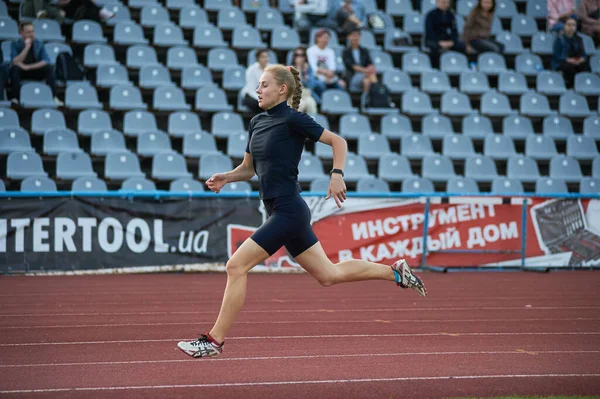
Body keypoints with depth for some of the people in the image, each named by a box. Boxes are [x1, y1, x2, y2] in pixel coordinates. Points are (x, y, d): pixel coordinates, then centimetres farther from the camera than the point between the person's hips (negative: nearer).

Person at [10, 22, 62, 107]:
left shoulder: (39, 44, -3)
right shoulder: (16, 44, -7)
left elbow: (46, 61, -11)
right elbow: (15, 62, -20)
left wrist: (29, 67, -21)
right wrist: (26, 47, -28)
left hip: (36, 72, 1)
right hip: (22, 72, -1)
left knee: (49, 68, -26)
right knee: (14, 68, -34)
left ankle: (54, 97, -33)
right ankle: (15, 99, -39)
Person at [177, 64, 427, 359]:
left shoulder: (293, 119, -10)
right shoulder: (257, 123, 13)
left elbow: (338, 141, -7)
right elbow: (248, 168, 21)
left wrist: (337, 175, -21)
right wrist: (225, 178, 2)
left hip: (287, 211, -9)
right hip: (280, 212, 9)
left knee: (236, 266, -10)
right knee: (329, 274, 14)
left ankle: (214, 340, -3)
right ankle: (396, 272, 24)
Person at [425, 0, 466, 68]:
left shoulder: (450, 15, 9)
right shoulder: (431, 15, -4)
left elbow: (454, 30, 5)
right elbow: (429, 31, -12)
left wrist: (452, 41, -17)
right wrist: (440, 42, -26)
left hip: (447, 40, 4)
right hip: (432, 40, -4)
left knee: (462, 45, -22)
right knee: (435, 46, -39)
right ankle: (435, 68, -29)